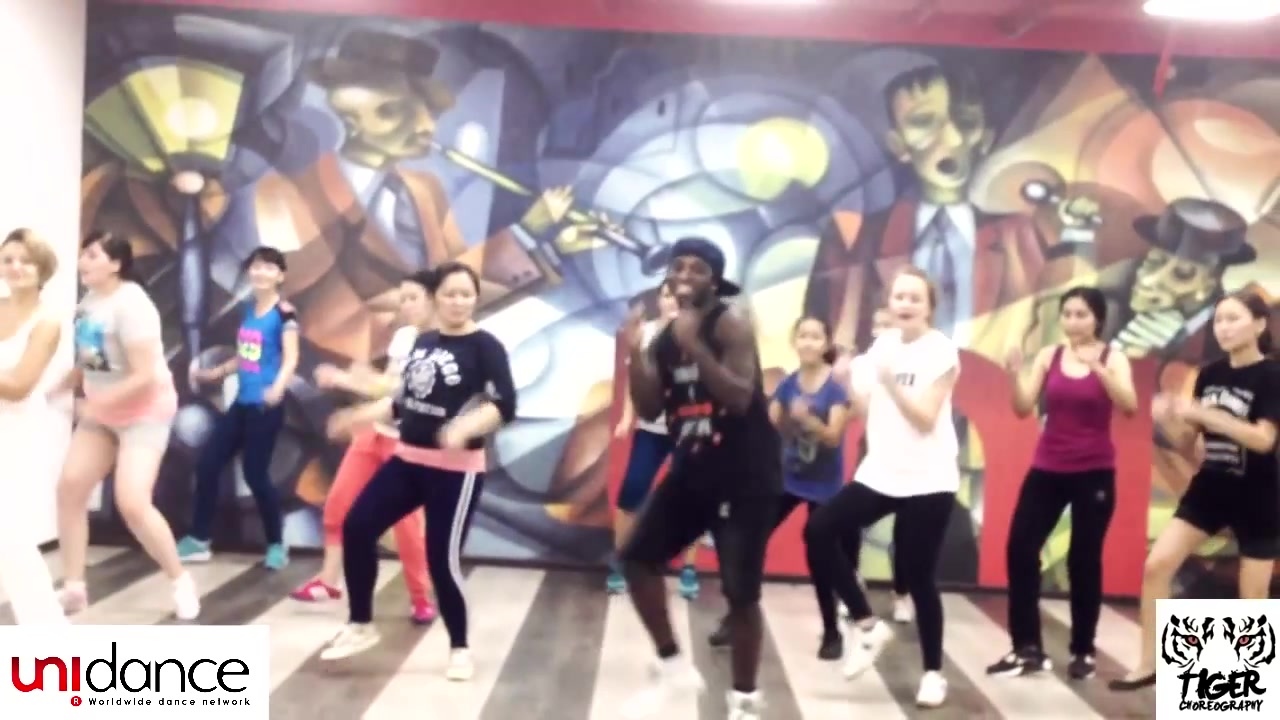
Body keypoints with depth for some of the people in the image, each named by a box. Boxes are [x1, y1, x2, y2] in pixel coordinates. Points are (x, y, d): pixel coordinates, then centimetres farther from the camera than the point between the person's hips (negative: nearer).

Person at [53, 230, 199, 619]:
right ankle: (73, 588, 13)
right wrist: (63, 385, -2)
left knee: (132, 503, -16)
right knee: (69, 488, 1)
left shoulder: (130, 305, -23)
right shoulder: (89, 300, 2)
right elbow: (89, 358, 14)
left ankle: (181, 581, 4)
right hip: (101, 414, 8)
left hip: (144, 412, -8)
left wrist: (97, 404, -22)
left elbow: (146, 377, -27)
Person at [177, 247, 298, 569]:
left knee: (255, 474, -5)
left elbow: (290, 359, -21)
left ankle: (277, 545, 13)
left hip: (265, 407, -8)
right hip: (241, 404, 8)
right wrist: (213, 374, 31)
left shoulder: (284, 313, -11)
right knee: (207, 464, 8)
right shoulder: (248, 309, 12)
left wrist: (278, 388, -39)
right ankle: (198, 540, 21)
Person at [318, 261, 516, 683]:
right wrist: (360, 416, 17)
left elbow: (504, 406, -21)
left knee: (442, 559, -5)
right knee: (357, 526, 2)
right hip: (408, 460, 7)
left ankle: (460, 648, 18)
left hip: (456, 469, -6)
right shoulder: (423, 342, 8)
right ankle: (360, 627, 20)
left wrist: (466, 427, -37)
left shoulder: (485, 346, -10)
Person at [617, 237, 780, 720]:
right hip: (692, 470, 7)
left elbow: (740, 398, -26)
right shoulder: (666, 338, 8)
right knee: (638, 558, 4)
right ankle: (673, 667, 20)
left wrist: (694, 346, -33)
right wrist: (635, 354, -9)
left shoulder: (731, 323, -13)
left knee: (740, 593, -4)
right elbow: (649, 411, 4)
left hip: (746, 477, -7)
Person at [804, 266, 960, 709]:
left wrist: (890, 382, -26)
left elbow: (926, 418, -16)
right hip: (880, 473, 6)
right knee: (819, 531, -10)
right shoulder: (883, 343, 8)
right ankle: (868, 627, 6)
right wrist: (847, 381, -7)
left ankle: (933, 673, 19)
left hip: (927, 481, -5)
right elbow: (865, 407, 10)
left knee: (917, 577, -1)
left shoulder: (941, 351, -9)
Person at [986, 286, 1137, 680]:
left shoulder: (1113, 359, -3)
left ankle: (1083, 651, 19)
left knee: (1084, 560, 4)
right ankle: (1027, 648, 6)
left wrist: (1099, 369, -33)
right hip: (1047, 469, 3)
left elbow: (1129, 406, -20)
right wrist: (1016, 374, -22)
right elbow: (1023, 408, -4)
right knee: (1020, 549, -3)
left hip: (1094, 473, -3)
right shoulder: (1049, 356, 3)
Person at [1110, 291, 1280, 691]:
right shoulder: (1208, 375, 5)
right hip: (1208, 489, 5)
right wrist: (1166, 420, -12)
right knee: (1155, 566, -5)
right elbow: (1188, 443, 8)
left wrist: (1203, 414, -27)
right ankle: (1148, 665, 6)